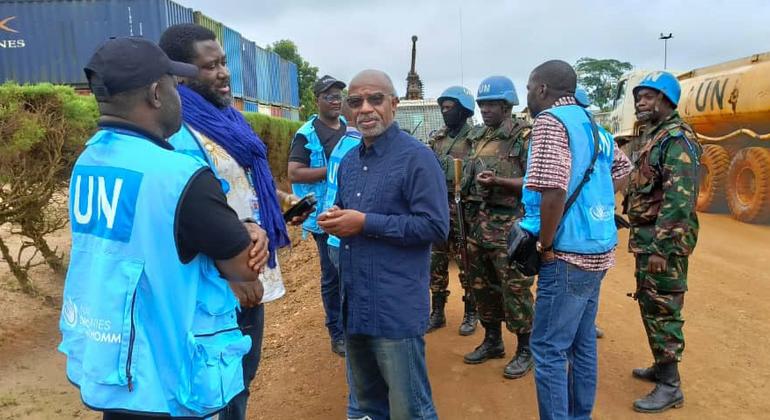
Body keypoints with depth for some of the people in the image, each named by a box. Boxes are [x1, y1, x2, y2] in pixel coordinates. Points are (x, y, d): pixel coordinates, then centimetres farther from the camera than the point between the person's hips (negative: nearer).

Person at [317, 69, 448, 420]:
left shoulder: (416, 157, -12)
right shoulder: (349, 161, 13)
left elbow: (435, 226, -19)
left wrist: (365, 223, -20)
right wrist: (333, 219, -2)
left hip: (397, 309, -7)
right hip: (353, 304, 8)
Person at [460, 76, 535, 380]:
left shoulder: (524, 136, -8)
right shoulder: (478, 137, 14)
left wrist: (498, 182, -24)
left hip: (508, 225, -7)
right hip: (478, 222, 7)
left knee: (514, 290, 0)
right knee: (482, 286, 15)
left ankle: (525, 350, 16)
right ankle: (492, 341, 31)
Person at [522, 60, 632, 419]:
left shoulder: (550, 121, -14)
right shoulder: (589, 123, 13)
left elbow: (553, 191, -26)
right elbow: (623, 168, 28)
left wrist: (545, 246, -15)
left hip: (569, 254, -9)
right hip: (597, 250, 9)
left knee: (548, 348, 0)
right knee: (582, 342, 18)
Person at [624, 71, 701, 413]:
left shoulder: (676, 139, -15)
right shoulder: (654, 136, 16)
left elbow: (679, 199, -23)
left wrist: (662, 248, -25)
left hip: (663, 240, -10)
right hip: (648, 237, 10)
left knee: (663, 308, -3)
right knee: (650, 304, 17)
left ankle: (670, 387, 7)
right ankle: (661, 366, 31)